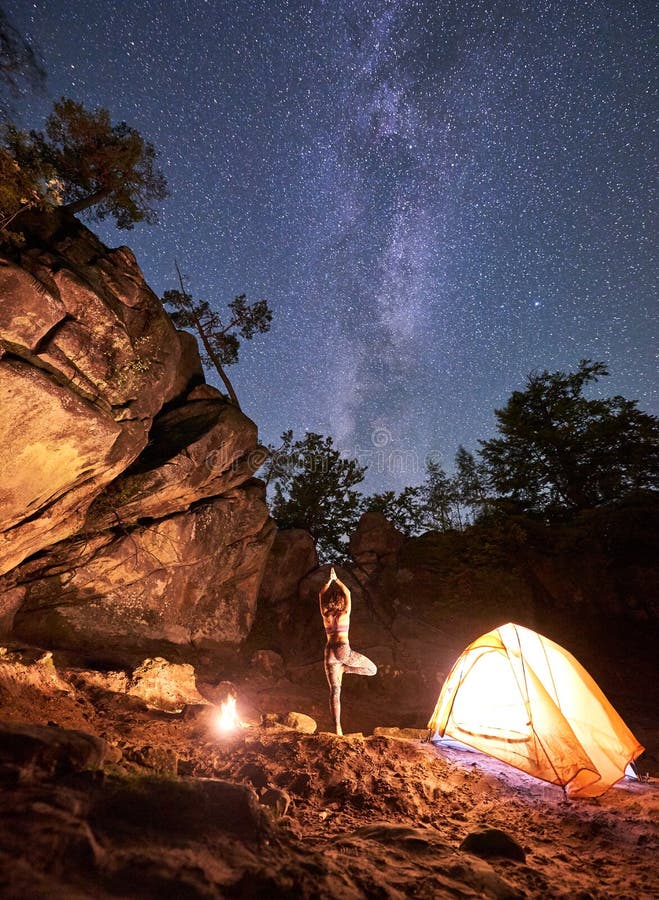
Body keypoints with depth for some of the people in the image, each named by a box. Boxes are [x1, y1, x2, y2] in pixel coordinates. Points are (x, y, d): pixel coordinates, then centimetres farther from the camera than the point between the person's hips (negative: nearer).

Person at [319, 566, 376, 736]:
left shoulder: (325, 614, 5)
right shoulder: (344, 613, -2)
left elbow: (321, 594, 17)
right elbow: (347, 593, 10)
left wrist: (329, 580, 24)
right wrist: (336, 580, 19)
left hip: (329, 652, 4)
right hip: (343, 650, -3)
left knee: (334, 691, 6)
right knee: (372, 669, 12)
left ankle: (337, 728, -2)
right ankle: (346, 668, -7)